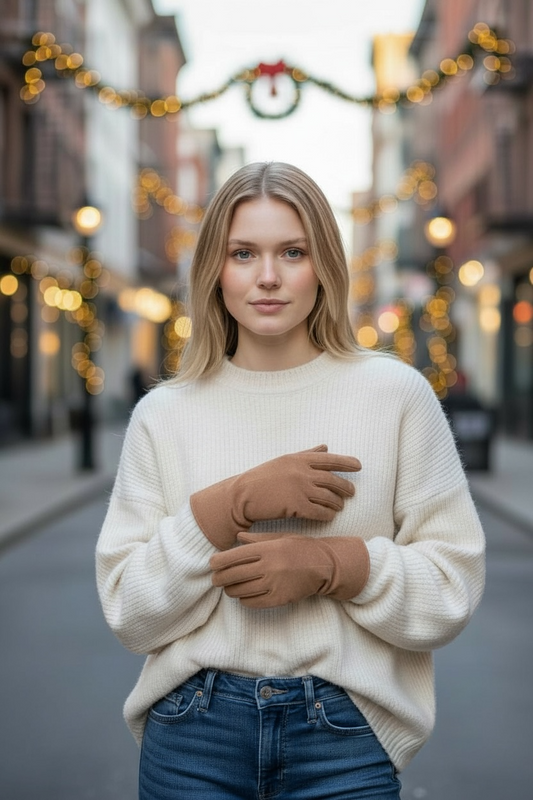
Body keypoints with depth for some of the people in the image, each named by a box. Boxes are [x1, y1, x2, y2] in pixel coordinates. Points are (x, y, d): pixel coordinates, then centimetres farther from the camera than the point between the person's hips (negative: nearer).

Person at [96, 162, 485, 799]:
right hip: (192, 734, 1)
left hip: (347, 731, 0)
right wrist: (237, 501, -16)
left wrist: (329, 565, -20)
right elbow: (128, 613, -4)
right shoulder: (163, 414, 1)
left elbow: (454, 587, -4)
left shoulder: (396, 394, -2)